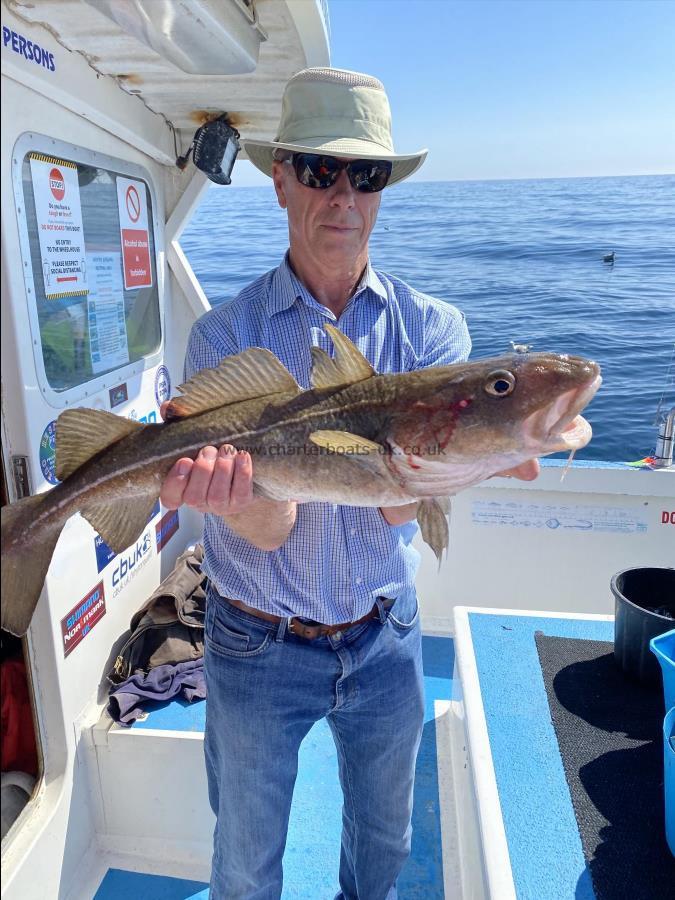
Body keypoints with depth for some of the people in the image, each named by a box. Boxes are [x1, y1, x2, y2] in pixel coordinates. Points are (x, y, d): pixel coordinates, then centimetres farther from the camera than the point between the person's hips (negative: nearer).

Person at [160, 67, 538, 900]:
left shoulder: (430, 327, -8)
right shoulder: (226, 336, -14)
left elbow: (396, 504, -19)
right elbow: (270, 529, -21)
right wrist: (244, 493, -44)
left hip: (386, 637, 2)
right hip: (259, 646, -1)